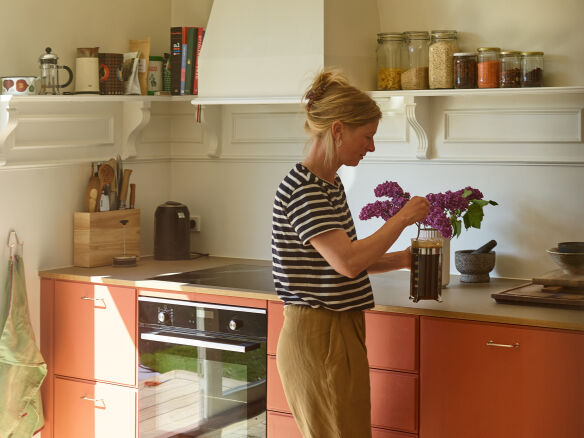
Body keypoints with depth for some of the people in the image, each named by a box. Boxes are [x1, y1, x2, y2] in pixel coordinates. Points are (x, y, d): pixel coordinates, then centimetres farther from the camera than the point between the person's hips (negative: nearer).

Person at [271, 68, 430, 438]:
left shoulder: (330, 184, 12)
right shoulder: (301, 188, -18)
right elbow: (347, 262, -28)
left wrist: (401, 259, 7)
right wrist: (403, 218, -16)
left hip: (340, 333, 10)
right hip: (317, 335, -10)